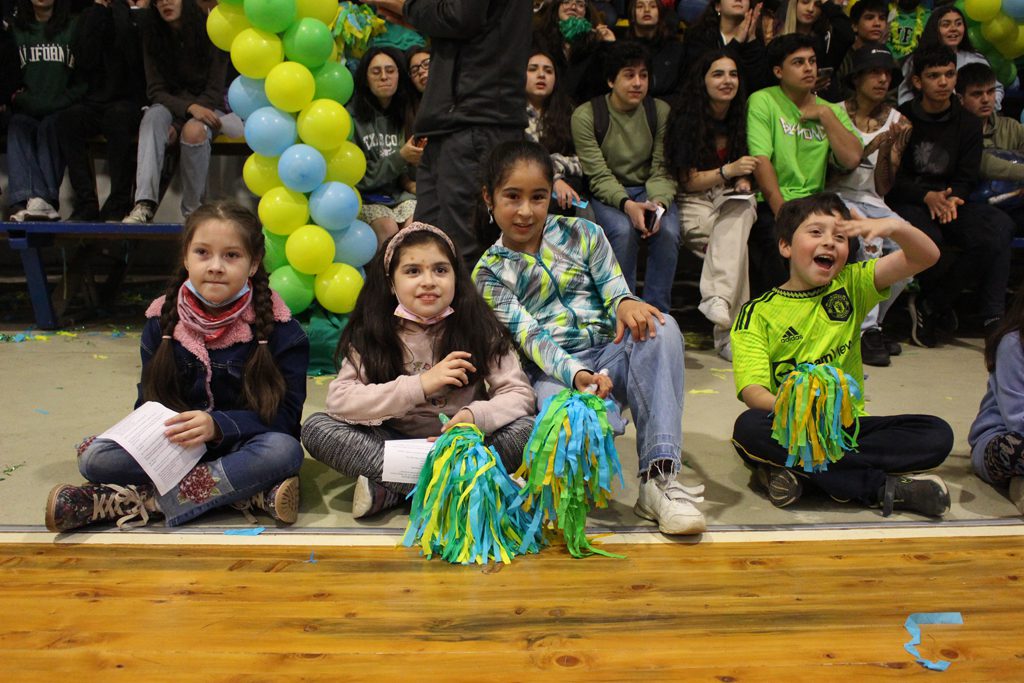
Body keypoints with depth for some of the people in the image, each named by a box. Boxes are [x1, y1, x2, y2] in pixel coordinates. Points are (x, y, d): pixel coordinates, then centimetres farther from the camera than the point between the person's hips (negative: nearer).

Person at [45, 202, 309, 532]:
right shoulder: (163, 320, 1)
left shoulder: (279, 329, -10)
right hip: (175, 449, 3)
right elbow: (150, 399, 7)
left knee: (283, 451, -35)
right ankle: (253, 490, -26)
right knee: (94, 457, -21)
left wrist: (218, 425, -29)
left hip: (243, 446, -3)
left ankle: (116, 502, -27)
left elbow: (286, 414, -13)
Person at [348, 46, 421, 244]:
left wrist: (407, 181, -4)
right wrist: (400, 158, -13)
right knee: (388, 227, -31)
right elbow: (359, 178, -6)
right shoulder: (352, 117, -6)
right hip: (366, 198, -3)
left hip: (399, 195, 4)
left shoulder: (404, 114, 11)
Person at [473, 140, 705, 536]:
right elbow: (529, 337, -10)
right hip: (551, 370, -3)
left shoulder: (582, 233, 11)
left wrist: (625, 303, -24)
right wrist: (575, 374, -29)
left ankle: (659, 478, -36)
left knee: (661, 329, -31)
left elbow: (614, 288, 5)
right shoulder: (489, 273, 3)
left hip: (609, 351, 4)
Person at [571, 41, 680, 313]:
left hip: (650, 190, 2)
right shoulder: (586, 115, -6)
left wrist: (658, 202, -23)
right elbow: (599, 176, -11)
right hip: (607, 195, -2)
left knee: (668, 231, -29)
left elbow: (662, 170, -1)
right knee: (623, 230, -34)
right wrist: (627, 204, -28)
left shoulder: (660, 111, 4)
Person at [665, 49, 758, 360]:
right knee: (735, 241, -35)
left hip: (732, 199, 4)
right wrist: (729, 170, -23)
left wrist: (743, 180, -3)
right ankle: (727, 331, -40)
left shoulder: (741, 118, 10)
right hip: (695, 204, -4)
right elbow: (688, 181, -9)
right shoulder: (686, 119, -6)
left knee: (740, 213, -36)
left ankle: (718, 299, -49)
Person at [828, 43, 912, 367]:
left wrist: (887, 150, -12)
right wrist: (870, 146, -17)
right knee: (869, 238, -34)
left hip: (872, 202, 4)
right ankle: (866, 330, -25)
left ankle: (873, 322, -4)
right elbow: (832, 173, -5)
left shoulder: (899, 123, 11)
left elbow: (883, 188, 5)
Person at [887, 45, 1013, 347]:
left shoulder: (968, 123, 12)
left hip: (949, 201, 4)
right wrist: (927, 196, -20)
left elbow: (966, 178, 8)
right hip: (906, 204, -4)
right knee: (927, 238, -37)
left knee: (999, 227, -26)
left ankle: (929, 306, -14)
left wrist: (951, 198, -16)